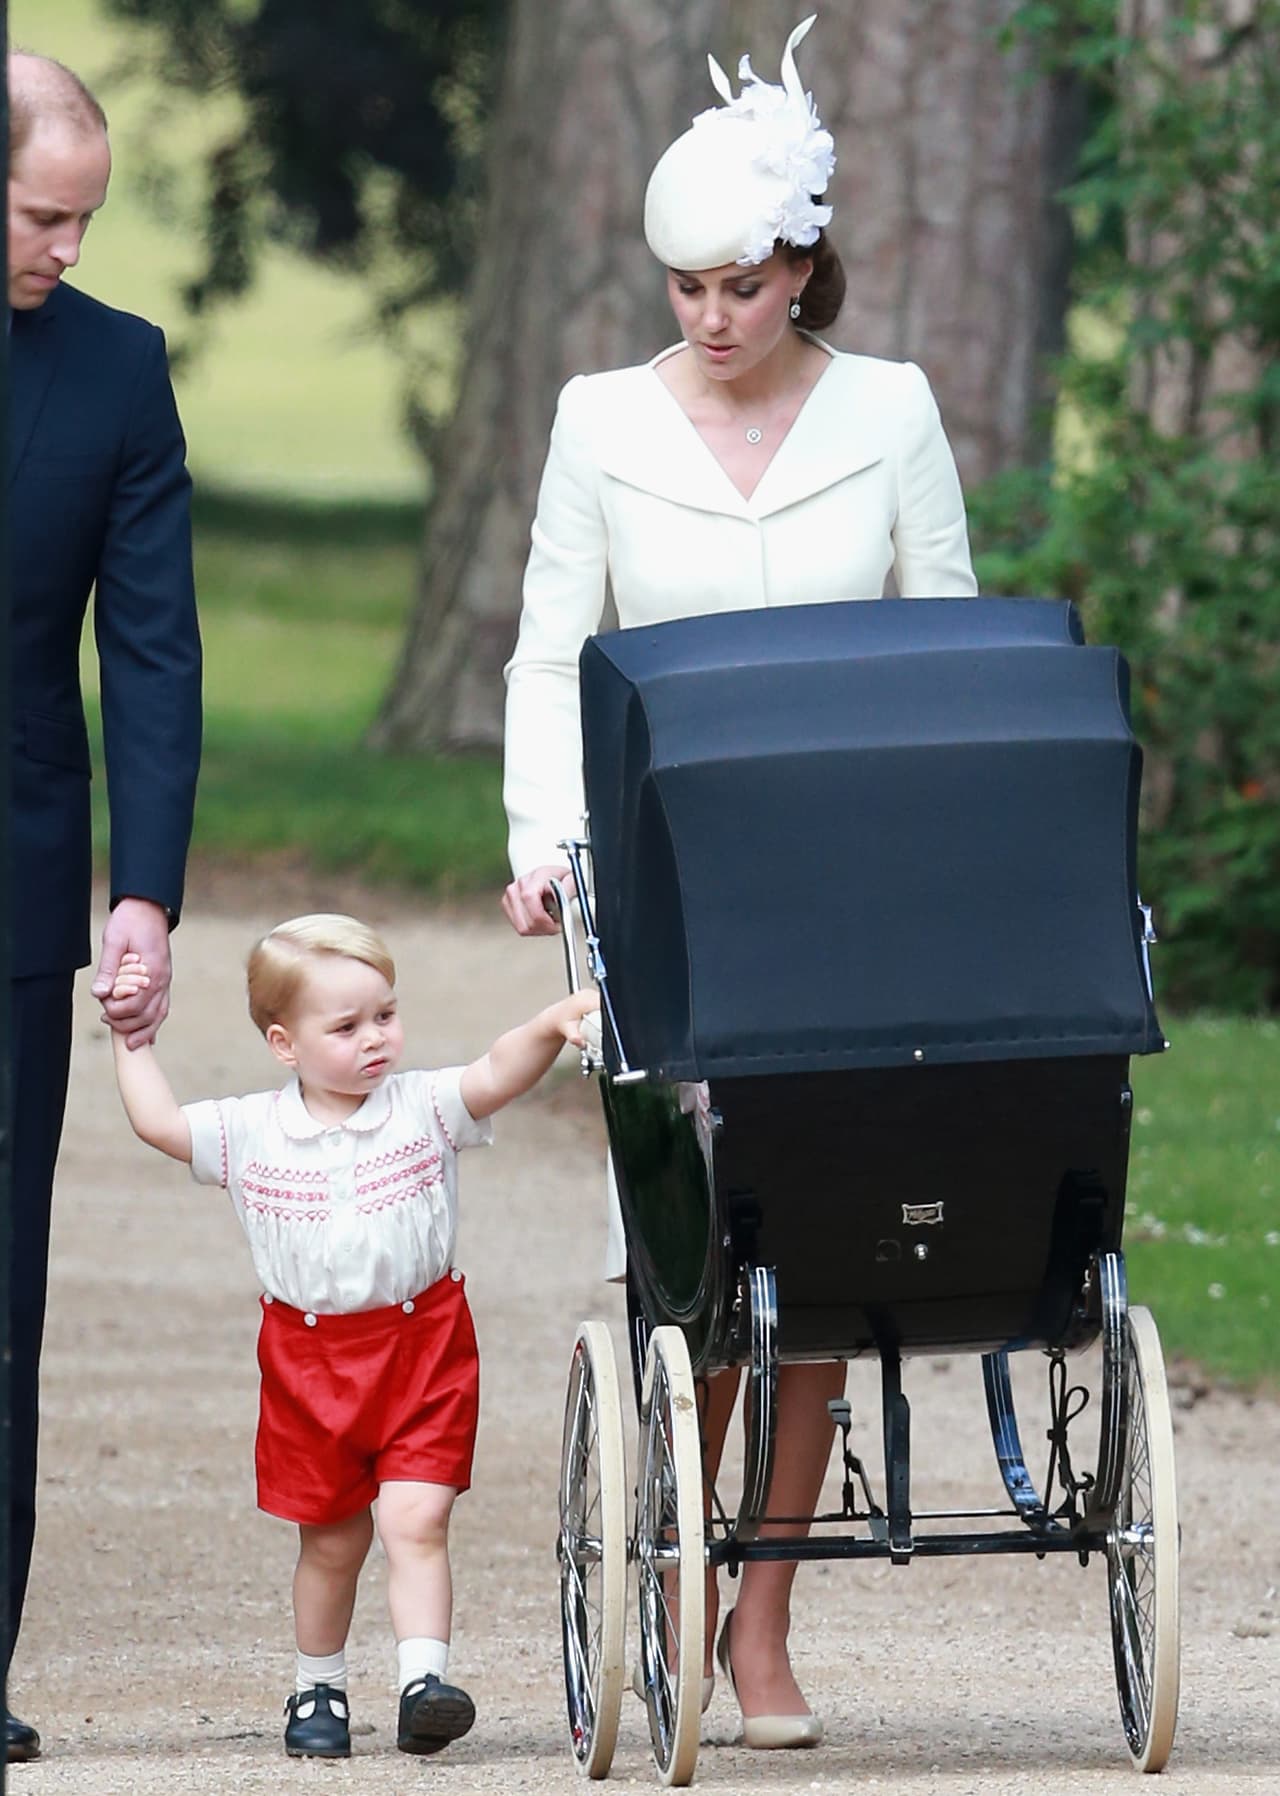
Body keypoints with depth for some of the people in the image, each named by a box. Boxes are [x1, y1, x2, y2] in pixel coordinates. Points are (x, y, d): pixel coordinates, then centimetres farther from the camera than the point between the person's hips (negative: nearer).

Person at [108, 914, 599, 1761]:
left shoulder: (424, 1109, -5)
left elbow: (500, 1073, -19)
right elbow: (159, 1120, 4)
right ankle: (319, 1689, 24)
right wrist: (132, 1038, 7)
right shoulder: (252, 1134, 0)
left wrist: (555, 1024, -37)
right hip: (309, 1361, 2)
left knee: (415, 1518, -13)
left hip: (421, 1345, -2)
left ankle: (424, 1677, -19)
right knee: (331, 1540, 10)